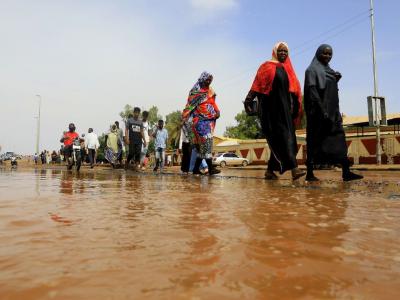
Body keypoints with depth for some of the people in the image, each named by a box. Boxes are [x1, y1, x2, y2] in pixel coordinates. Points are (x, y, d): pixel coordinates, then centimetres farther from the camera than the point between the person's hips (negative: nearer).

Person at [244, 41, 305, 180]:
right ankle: (294, 168, -22)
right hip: (271, 107, -5)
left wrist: (295, 108, 12)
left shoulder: (288, 70, 22)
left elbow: (294, 90, 20)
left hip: (284, 108, 6)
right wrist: (249, 100, -15)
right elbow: (257, 85, -3)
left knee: (278, 140, 1)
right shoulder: (267, 67, 7)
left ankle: (270, 170, 9)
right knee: (283, 137, -15)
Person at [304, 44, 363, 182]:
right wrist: (322, 110, -23)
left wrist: (336, 79, 5)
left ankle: (346, 172, -1)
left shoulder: (328, 70, 21)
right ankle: (310, 173, 1)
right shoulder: (312, 70, -3)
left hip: (332, 111, 8)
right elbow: (312, 91, -15)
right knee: (315, 141, -5)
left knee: (339, 138, 0)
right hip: (319, 112, -8)